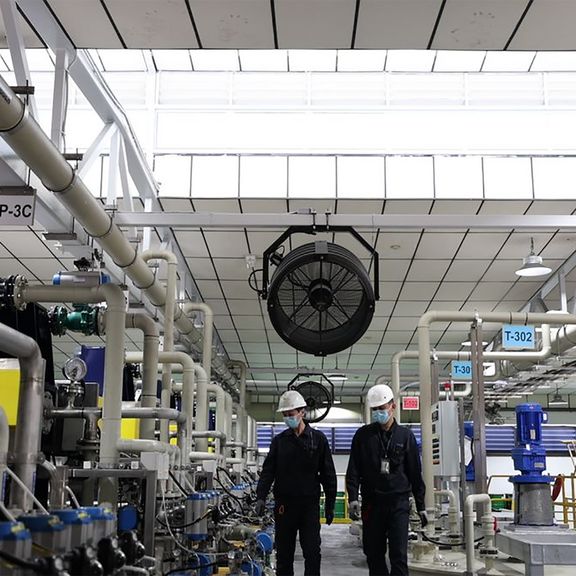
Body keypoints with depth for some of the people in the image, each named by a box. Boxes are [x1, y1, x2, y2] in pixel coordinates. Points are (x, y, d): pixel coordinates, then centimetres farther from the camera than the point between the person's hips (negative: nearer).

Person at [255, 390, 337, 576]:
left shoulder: (318, 439, 2)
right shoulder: (279, 440, 7)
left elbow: (328, 474, 4)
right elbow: (268, 470, 2)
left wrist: (330, 504, 2)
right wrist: (261, 496, -12)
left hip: (310, 504, -2)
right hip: (284, 504, 2)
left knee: (312, 552, 0)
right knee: (284, 553, 7)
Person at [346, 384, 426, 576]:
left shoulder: (405, 436, 6)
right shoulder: (363, 435, 5)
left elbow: (415, 473, 9)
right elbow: (353, 470, 2)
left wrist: (421, 506, 9)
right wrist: (353, 498, -10)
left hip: (399, 502, -1)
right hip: (371, 502, 1)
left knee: (399, 555, -6)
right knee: (374, 554, 6)